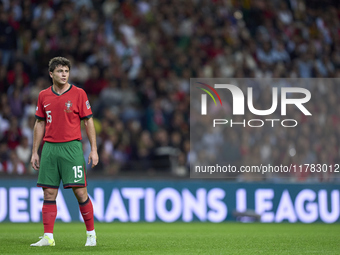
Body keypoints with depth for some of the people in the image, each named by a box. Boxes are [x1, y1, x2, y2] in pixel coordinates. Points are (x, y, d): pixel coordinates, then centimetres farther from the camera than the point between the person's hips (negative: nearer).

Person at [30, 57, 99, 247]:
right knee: (49, 193, 1)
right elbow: (40, 124, 15)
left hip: (72, 146, -3)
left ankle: (91, 234, 6)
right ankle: (48, 237, 3)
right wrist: (35, 152, 12)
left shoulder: (78, 93, 0)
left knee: (80, 191, -6)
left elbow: (89, 121, 1)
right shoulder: (43, 96, 9)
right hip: (50, 148, 3)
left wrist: (94, 149, -4)